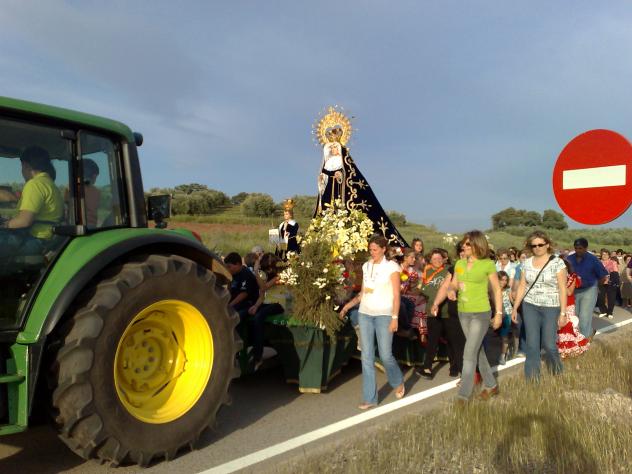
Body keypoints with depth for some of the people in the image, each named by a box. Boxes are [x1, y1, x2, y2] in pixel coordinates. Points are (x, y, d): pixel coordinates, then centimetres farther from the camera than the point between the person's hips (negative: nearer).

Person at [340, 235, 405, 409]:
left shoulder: (392, 267, -5)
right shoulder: (366, 266, 9)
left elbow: (396, 295, -8)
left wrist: (394, 318, -13)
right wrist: (348, 305, 6)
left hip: (383, 315, -4)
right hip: (365, 314, 5)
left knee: (385, 355, -1)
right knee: (367, 357, 2)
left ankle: (398, 383, 31)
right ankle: (370, 398, 10)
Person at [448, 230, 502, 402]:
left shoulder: (488, 264, -10)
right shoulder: (459, 263, 4)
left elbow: (497, 289, -3)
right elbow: (454, 284, 12)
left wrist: (499, 313, -5)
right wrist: (451, 290, -11)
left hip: (481, 313, -6)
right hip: (463, 313, 6)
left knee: (469, 355, -7)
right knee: (478, 351, 17)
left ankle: (463, 396, -1)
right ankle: (491, 386, 34)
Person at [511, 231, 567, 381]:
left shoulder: (557, 262, -8)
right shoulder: (527, 263, 4)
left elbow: (562, 289, -8)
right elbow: (522, 286, 8)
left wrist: (563, 313, -11)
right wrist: (515, 308, 6)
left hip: (550, 308, -3)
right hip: (530, 306, 3)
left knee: (548, 344, 2)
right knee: (532, 344, 3)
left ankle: (557, 372, 33)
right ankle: (532, 378, 14)